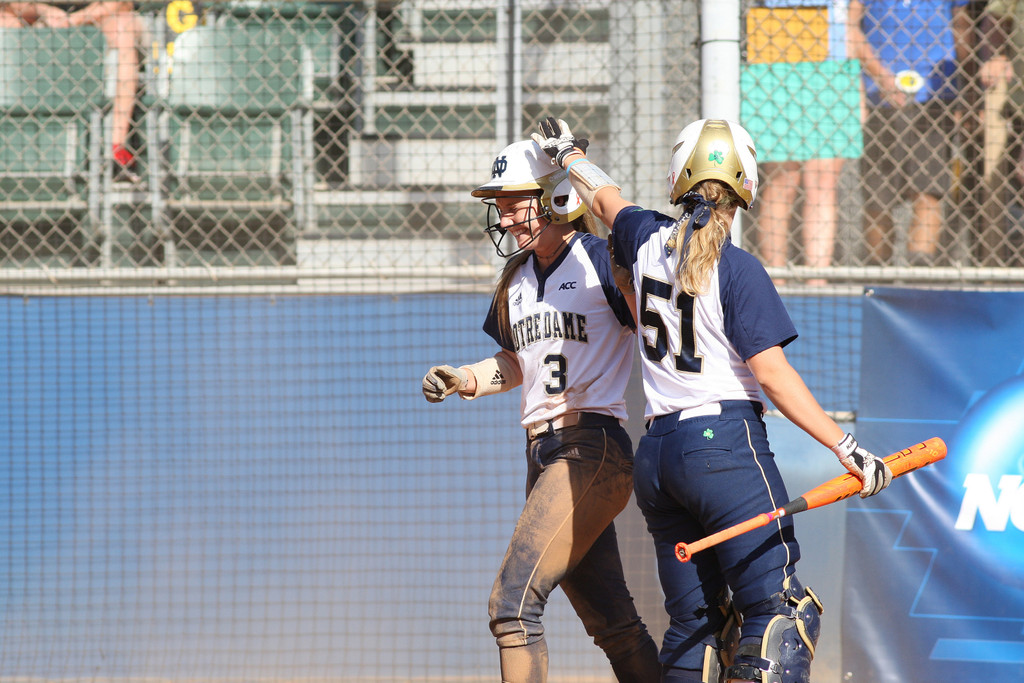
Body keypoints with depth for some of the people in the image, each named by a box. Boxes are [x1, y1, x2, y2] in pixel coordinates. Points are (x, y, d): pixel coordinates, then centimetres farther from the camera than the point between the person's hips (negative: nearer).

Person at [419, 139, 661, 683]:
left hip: (592, 449, -8)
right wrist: (462, 380, 10)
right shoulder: (517, 277, 15)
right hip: (542, 454, 8)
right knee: (611, 622, 11)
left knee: (513, 601, -18)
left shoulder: (600, 261, -7)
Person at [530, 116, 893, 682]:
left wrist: (569, 155, 52)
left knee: (693, 623, 12)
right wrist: (845, 447, -12)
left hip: (655, 454, 7)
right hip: (726, 444, -7)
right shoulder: (736, 269, -9)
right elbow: (771, 374, -13)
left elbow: (605, 199, 30)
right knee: (779, 613, -12)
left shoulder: (649, 242, 8)